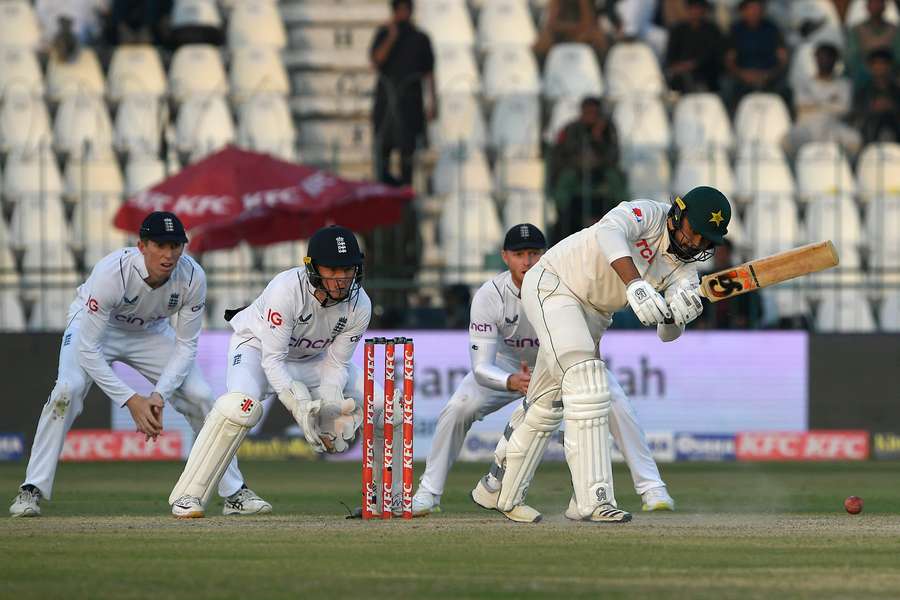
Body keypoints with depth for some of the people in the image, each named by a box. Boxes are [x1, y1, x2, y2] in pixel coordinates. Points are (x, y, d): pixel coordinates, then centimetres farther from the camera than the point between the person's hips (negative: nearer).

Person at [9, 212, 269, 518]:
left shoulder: (192, 278, -27)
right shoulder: (112, 272, -39)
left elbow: (186, 346, -17)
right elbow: (88, 349, -36)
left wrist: (160, 395, -31)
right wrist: (131, 400, -40)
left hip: (150, 332, 3)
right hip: (92, 325, -3)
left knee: (201, 397, -9)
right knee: (67, 389, -29)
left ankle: (235, 493, 6)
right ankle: (32, 490, -20)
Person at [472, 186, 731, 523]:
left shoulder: (685, 269, -5)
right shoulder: (649, 215, -23)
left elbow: (665, 334, -12)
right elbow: (610, 231, -46)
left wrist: (676, 316, -36)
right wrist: (635, 283, -61)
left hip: (593, 315, 8)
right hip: (552, 286, -8)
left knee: (550, 405, 16)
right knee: (587, 380, -24)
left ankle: (502, 494, 33)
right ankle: (592, 499, -31)